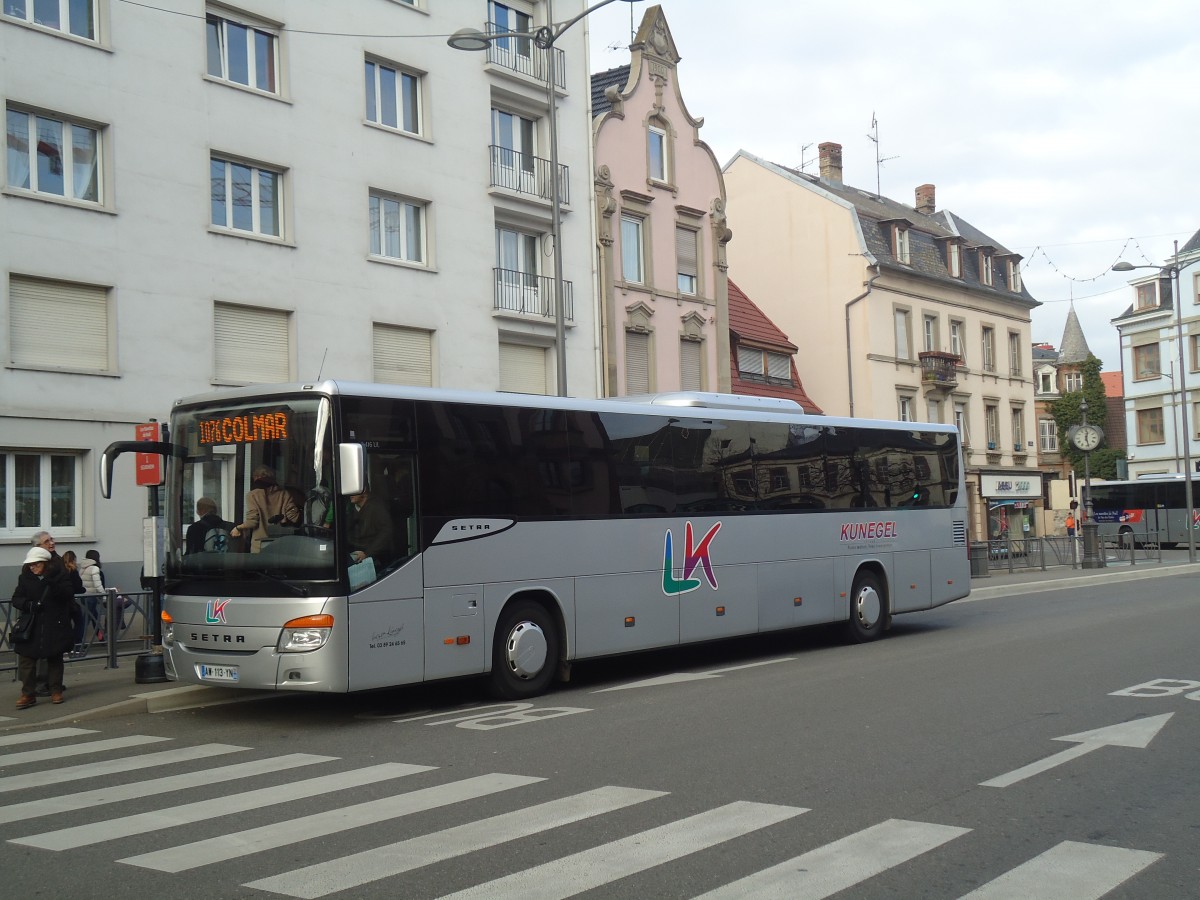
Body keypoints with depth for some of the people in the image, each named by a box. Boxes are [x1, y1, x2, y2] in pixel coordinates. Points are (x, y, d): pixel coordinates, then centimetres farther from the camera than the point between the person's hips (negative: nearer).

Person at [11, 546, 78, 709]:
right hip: (31, 627, 2)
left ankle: (56, 691, 19)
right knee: (26, 659, -3)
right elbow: (16, 599, 2)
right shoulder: (25, 577, 3)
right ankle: (27, 694, 4)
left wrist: (52, 584, -29)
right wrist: (28, 604, -19)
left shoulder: (59, 574, -3)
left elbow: (67, 595, -13)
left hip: (55, 626, -2)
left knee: (55, 658, 8)